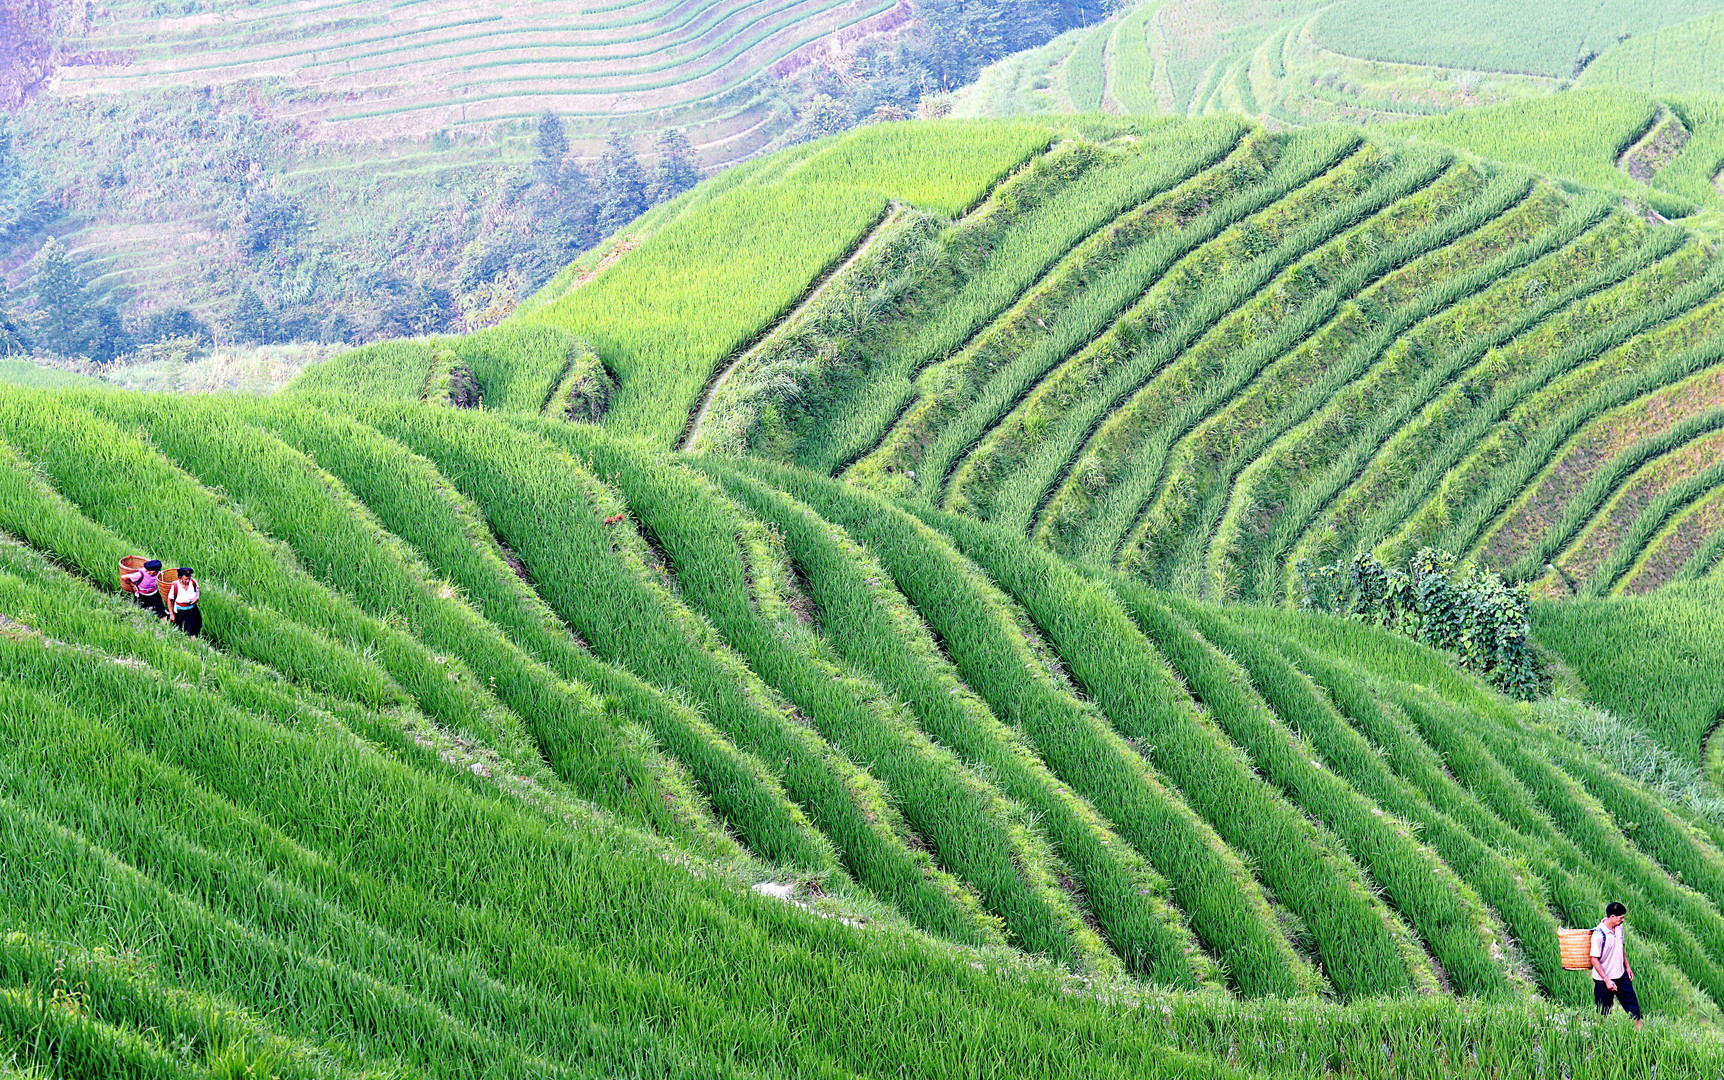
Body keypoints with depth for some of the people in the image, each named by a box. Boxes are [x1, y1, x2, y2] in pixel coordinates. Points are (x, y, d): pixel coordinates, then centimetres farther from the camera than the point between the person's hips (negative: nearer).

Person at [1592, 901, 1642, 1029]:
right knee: (1603, 1013, 5)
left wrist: (1627, 966, 17)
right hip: (1604, 979, -7)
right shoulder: (1599, 934, -24)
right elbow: (1595, 960, -21)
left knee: (1632, 1002, 13)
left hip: (1621, 975, 7)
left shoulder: (1619, 928, -1)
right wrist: (1606, 980, -22)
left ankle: (1638, 1029, 26)